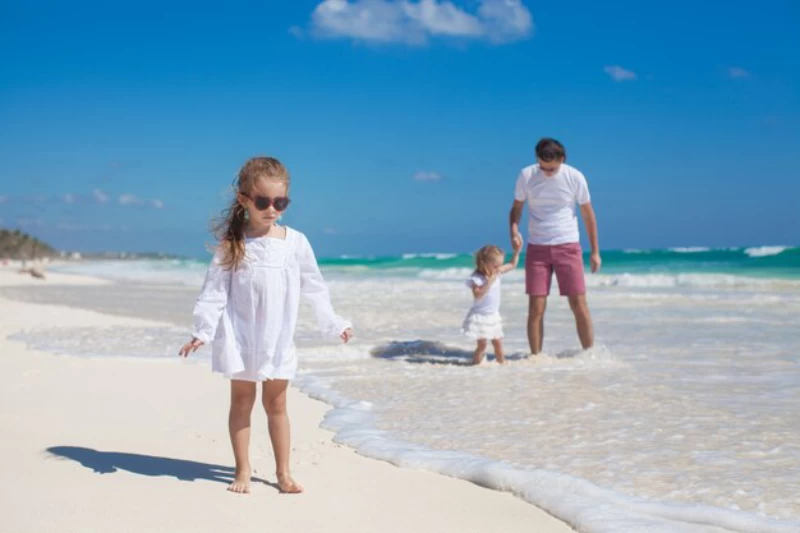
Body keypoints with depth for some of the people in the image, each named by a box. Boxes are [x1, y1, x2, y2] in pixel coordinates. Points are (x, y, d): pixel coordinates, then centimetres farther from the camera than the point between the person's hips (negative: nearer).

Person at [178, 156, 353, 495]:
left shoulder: (295, 242, -2)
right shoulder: (232, 243, -7)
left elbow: (314, 288, 7)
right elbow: (215, 289, -7)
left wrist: (334, 324, 9)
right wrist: (202, 331, -13)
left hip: (278, 340, 2)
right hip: (240, 337, -1)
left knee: (276, 404, 10)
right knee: (242, 401, 7)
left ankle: (283, 472, 19)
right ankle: (243, 471, 17)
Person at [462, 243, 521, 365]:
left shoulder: (497, 273, 2)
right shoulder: (477, 278, -20)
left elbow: (512, 265, 15)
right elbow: (478, 295, -32)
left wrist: (517, 252, 5)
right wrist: (489, 282, -33)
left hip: (493, 316, 7)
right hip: (480, 317, -7)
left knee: (498, 343, 16)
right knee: (482, 345, -9)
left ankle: (502, 363, 28)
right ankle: (476, 364, -1)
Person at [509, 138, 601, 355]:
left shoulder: (575, 177, -5)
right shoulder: (526, 175, -2)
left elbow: (587, 214, 4)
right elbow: (517, 208, 8)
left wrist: (595, 251, 5)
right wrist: (514, 230, -14)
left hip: (568, 247, -1)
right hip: (537, 248, 1)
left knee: (579, 305, -4)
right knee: (536, 308, -3)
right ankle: (535, 357, 6)